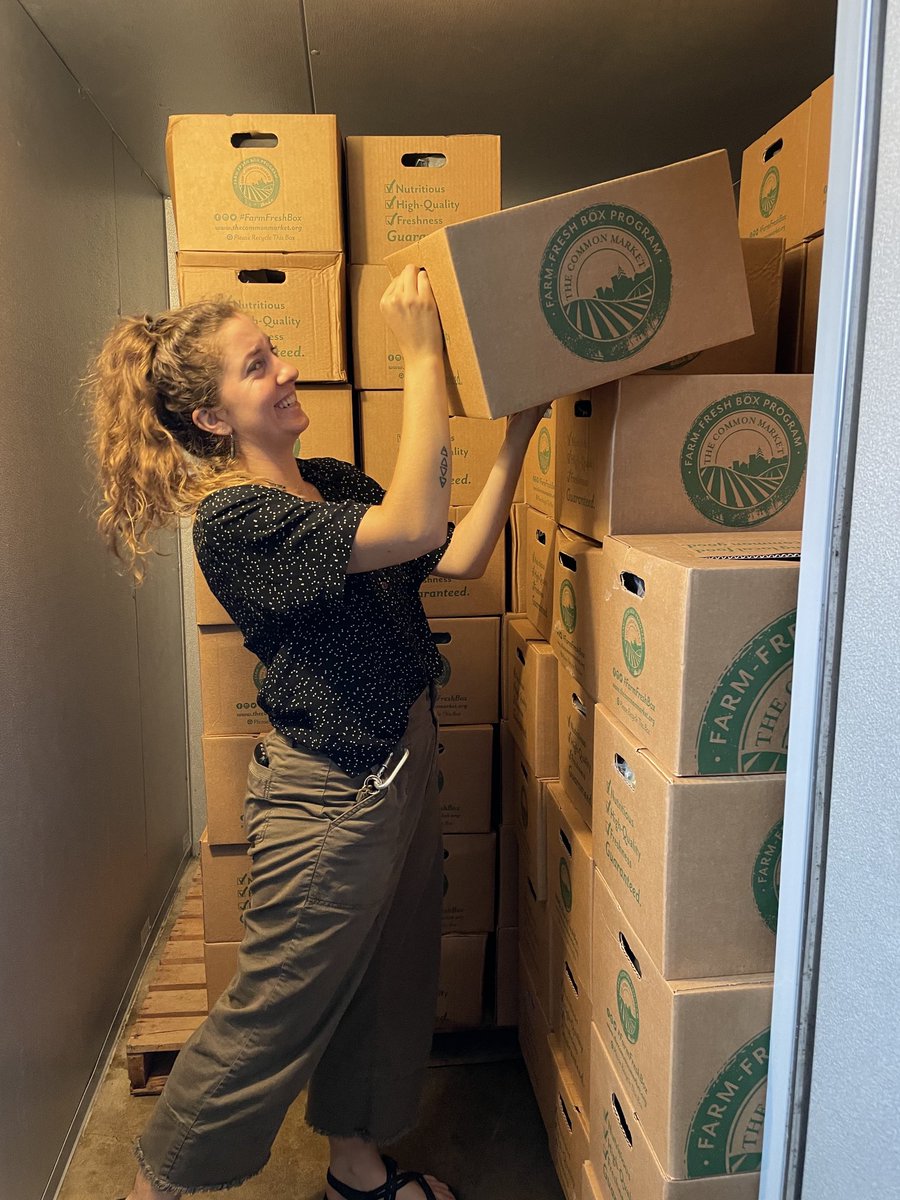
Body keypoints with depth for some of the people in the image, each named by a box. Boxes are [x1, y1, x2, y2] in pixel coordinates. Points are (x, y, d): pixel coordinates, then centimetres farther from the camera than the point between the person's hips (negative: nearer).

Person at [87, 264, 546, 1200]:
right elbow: (414, 528, -33)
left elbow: (458, 557, 0)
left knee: (390, 982, 23)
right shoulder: (232, 519, -20)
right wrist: (422, 355, -28)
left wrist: (516, 437, -2)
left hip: (401, 765, 8)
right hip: (329, 796, -8)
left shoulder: (334, 483, 7)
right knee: (275, 1015, 10)